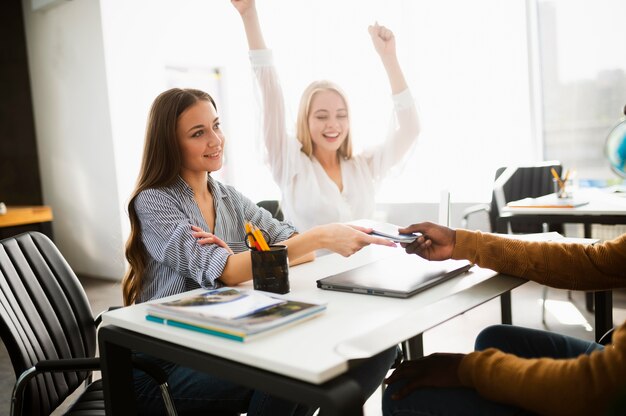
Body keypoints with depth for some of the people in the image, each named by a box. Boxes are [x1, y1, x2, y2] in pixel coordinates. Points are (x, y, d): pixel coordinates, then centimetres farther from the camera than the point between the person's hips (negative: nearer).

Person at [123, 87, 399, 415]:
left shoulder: (231, 199, 9)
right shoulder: (152, 202, -9)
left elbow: (296, 248, -1)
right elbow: (222, 272, -23)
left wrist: (241, 259, -21)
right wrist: (320, 237, -29)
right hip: (166, 364, -4)